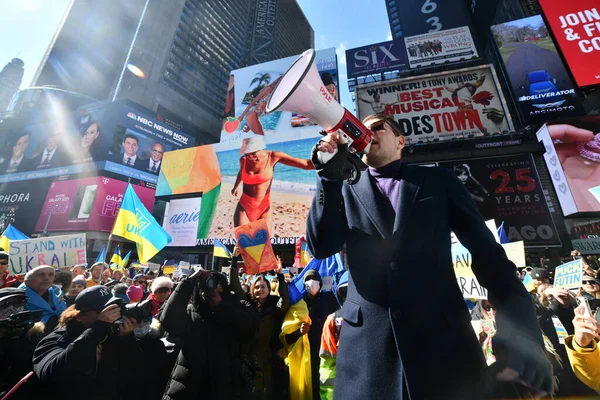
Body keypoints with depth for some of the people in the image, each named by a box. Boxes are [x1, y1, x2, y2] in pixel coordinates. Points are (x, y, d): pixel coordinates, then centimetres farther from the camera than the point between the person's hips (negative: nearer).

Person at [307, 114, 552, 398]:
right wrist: (330, 174, -11)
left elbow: (485, 249, 4)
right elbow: (321, 247, -5)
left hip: (443, 334, 1)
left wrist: (521, 329, -7)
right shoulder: (346, 191, 8)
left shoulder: (438, 180, 8)